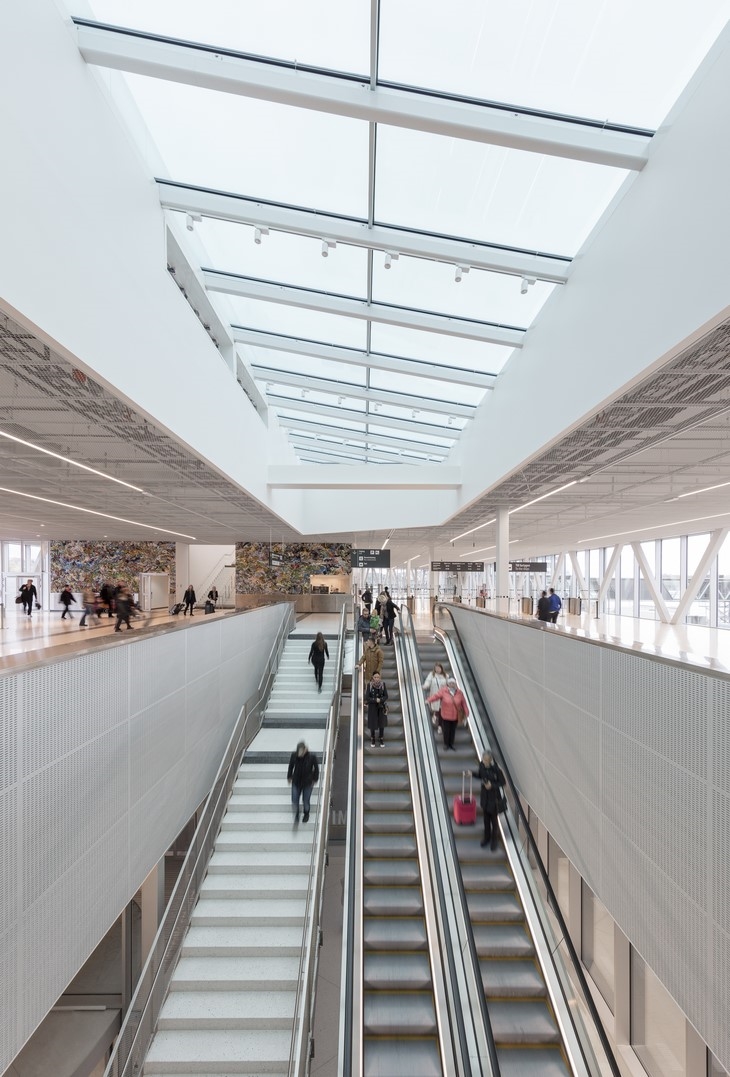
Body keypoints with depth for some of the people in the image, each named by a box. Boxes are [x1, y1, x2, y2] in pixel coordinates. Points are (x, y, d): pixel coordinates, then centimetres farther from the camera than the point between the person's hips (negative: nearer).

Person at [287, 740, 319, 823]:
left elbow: (316, 768, -8)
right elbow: (290, 767, -2)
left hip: (307, 783, -1)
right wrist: (289, 777, 9)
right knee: (294, 801, 10)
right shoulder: (294, 755, -22)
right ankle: (296, 815, 42)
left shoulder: (312, 756, -26)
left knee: (306, 801, 14)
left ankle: (306, 814, 47)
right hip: (296, 782, 1)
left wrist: (315, 779, 1)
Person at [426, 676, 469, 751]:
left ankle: (451, 744, 35)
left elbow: (463, 703, 1)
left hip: (455, 716, 2)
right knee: (446, 731, 6)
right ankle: (446, 745, 29)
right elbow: (436, 695, -28)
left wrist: (466, 713, 3)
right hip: (446, 716, -2)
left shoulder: (459, 692, -5)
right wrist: (428, 700, -45)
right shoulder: (443, 691, -14)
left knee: (453, 731, 13)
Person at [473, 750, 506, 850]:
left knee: (494, 820, 13)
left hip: (494, 797, -5)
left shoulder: (496, 769, -27)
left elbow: (502, 782, -16)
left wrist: (492, 785, -28)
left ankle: (494, 841, 33)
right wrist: (472, 773, -11)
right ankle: (487, 838, 41)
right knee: (486, 819, 21)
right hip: (485, 796, 5)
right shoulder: (482, 765, -12)